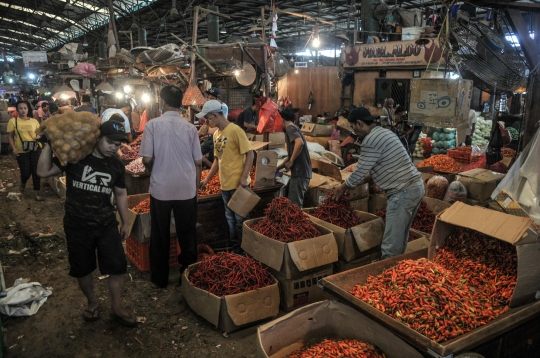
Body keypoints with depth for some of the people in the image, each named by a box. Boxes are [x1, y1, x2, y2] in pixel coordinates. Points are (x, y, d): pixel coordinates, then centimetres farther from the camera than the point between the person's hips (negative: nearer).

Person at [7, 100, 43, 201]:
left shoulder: (34, 121, 4)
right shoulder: (13, 121, -2)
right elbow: (10, 136, 0)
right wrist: (13, 148, -11)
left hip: (35, 149, 2)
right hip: (21, 151, -1)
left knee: (36, 171, 1)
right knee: (26, 172, 2)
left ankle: (37, 194, 11)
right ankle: (23, 184, 38)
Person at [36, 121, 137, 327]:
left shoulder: (116, 166, 1)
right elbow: (43, 172, -12)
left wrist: (125, 222, 12)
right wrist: (49, 144, -20)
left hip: (107, 225, 2)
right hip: (77, 226, -2)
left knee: (118, 267, 1)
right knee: (82, 269, 12)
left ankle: (116, 308, 20)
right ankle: (92, 302, 38)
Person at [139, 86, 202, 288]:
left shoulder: (153, 125, -8)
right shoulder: (189, 127, -2)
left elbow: (147, 159, -9)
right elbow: (198, 162, 1)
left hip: (160, 188, -1)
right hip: (187, 189, 1)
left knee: (160, 235, 13)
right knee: (187, 234, 13)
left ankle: (160, 278, 24)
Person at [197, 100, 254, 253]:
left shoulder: (235, 130, -13)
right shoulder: (216, 134, 10)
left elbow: (250, 154, -14)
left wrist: (244, 178, -19)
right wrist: (207, 179, 16)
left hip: (238, 184, -7)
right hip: (225, 184, 7)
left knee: (240, 219, 3)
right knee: (230, 218, 16)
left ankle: (244, 249, 17)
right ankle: (234, 247, 29)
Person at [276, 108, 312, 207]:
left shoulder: (290, 128, -6)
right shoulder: (293, 129, 23)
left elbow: (300, 143, -26)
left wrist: (291, 162, -17)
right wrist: (277, 168, 31)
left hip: (300, 172, -10)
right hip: (301, 172, 10)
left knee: (294, 204, -7)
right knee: (297, 203, 14)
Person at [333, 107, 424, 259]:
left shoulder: (370, 140, -16)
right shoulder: (384, 132, 16)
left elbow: (360, 172, -12)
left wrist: (342, 187, 5)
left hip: (403, 192, -11)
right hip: (415, 185, 11)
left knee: (391, 243, -3)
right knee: (400, 237, 20)